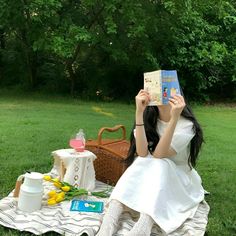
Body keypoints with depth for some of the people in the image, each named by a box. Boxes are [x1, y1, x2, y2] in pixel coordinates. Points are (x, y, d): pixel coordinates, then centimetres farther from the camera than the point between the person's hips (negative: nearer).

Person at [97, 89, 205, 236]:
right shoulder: (149, 117, -7)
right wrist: (139, 113, -31)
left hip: (180, 181, -2)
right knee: (141, 162, -29)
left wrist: (174, 118, -38)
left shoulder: (187, 124, -17)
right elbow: (142, 153, -23)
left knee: (158, 165, -32)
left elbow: (158, 155, -29)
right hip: (150, 179, 3)